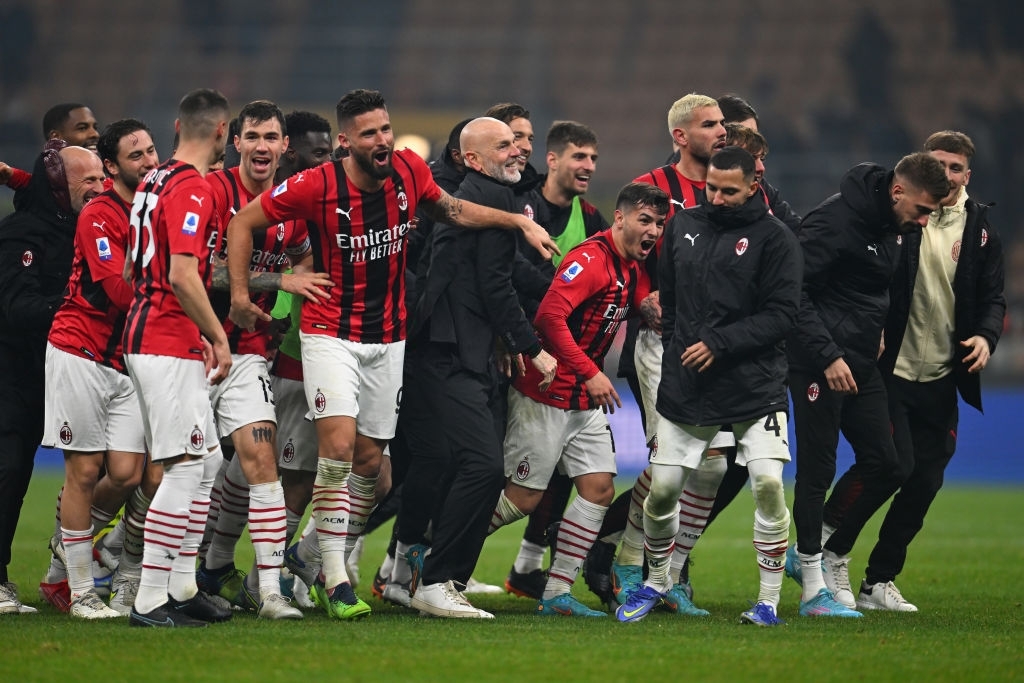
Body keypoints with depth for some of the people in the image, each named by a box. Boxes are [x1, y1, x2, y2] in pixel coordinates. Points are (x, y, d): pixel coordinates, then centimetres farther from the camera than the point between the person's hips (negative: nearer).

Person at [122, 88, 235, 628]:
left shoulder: (154, 181, 15)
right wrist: (217, 336, -13)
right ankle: (149, 600, -12)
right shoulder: (192, 190, -14)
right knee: (185, 467, -9)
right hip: (170, 344, -10)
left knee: (207, 461, 15)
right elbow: (183, 276, -23)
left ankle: (182, 587, 18)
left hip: (146, 335, 10)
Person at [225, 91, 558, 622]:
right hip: (330, 334, -5)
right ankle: (335, 580, -10)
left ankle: (311, 558, 25)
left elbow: (453, 210, 16)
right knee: (339, 446, -18)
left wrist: (521, 222, 8)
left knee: (369, 461, 6)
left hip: (389, 338, 5)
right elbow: (244, 221, -6)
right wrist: (239, 294, -10)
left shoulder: (409, 171, -4)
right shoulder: (318, 186, -16)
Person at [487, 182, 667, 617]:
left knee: (599, 490, 1)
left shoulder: (633, 270, 9)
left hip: (586, 402, 9)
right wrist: (590, 373, -28)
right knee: (524, 498, -5)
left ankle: (557, 593, 6)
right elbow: (550, 316, -28)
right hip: (546, 397, -9)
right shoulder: (591, 259, -19)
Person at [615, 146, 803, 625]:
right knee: (661, 491, 3)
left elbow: (782, 314, -11)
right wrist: (674, 346, 8)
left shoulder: (774, 238, -5)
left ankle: (769, 600, -1)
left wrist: (719, 344, -16)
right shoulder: (682, 227, 10)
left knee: (768, 485, -14)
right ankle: (657, 584, 27)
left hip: (755, 389, -4)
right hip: (684, 388, 4)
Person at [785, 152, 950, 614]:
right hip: (818, 364, -9)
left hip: (860, 364, 9)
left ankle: (831, 554, 20)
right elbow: (794, 293, -21)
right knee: (817, 468, -3)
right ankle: (814, 582, 4)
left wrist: (874, 333, 8)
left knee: (884, 467, 5)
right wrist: (827, 356, -24)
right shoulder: (835, 221, -18)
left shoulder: (892, 228, 9)